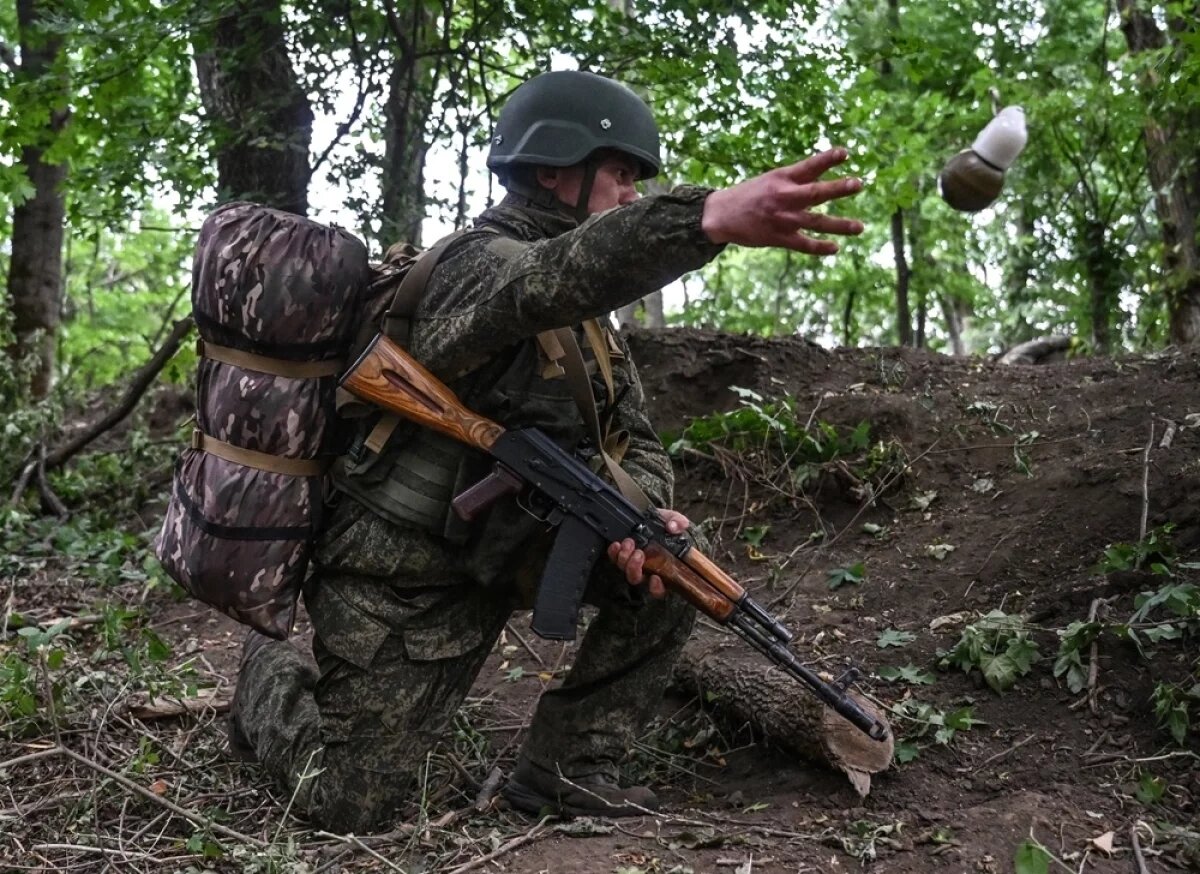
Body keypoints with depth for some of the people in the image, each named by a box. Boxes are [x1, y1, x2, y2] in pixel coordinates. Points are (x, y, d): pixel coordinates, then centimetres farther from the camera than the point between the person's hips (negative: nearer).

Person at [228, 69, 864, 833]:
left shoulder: (585, 318, 5)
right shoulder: (483, 263, -22)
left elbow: (633, 436, 4)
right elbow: (559, 272, -46)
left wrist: (645, 514, -21)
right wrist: (714, 216, -65)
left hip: (496, 552, 8)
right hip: (402, 574, -7)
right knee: (348, 802, -1)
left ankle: (564, 768, 1)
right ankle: (272, 676, 30)